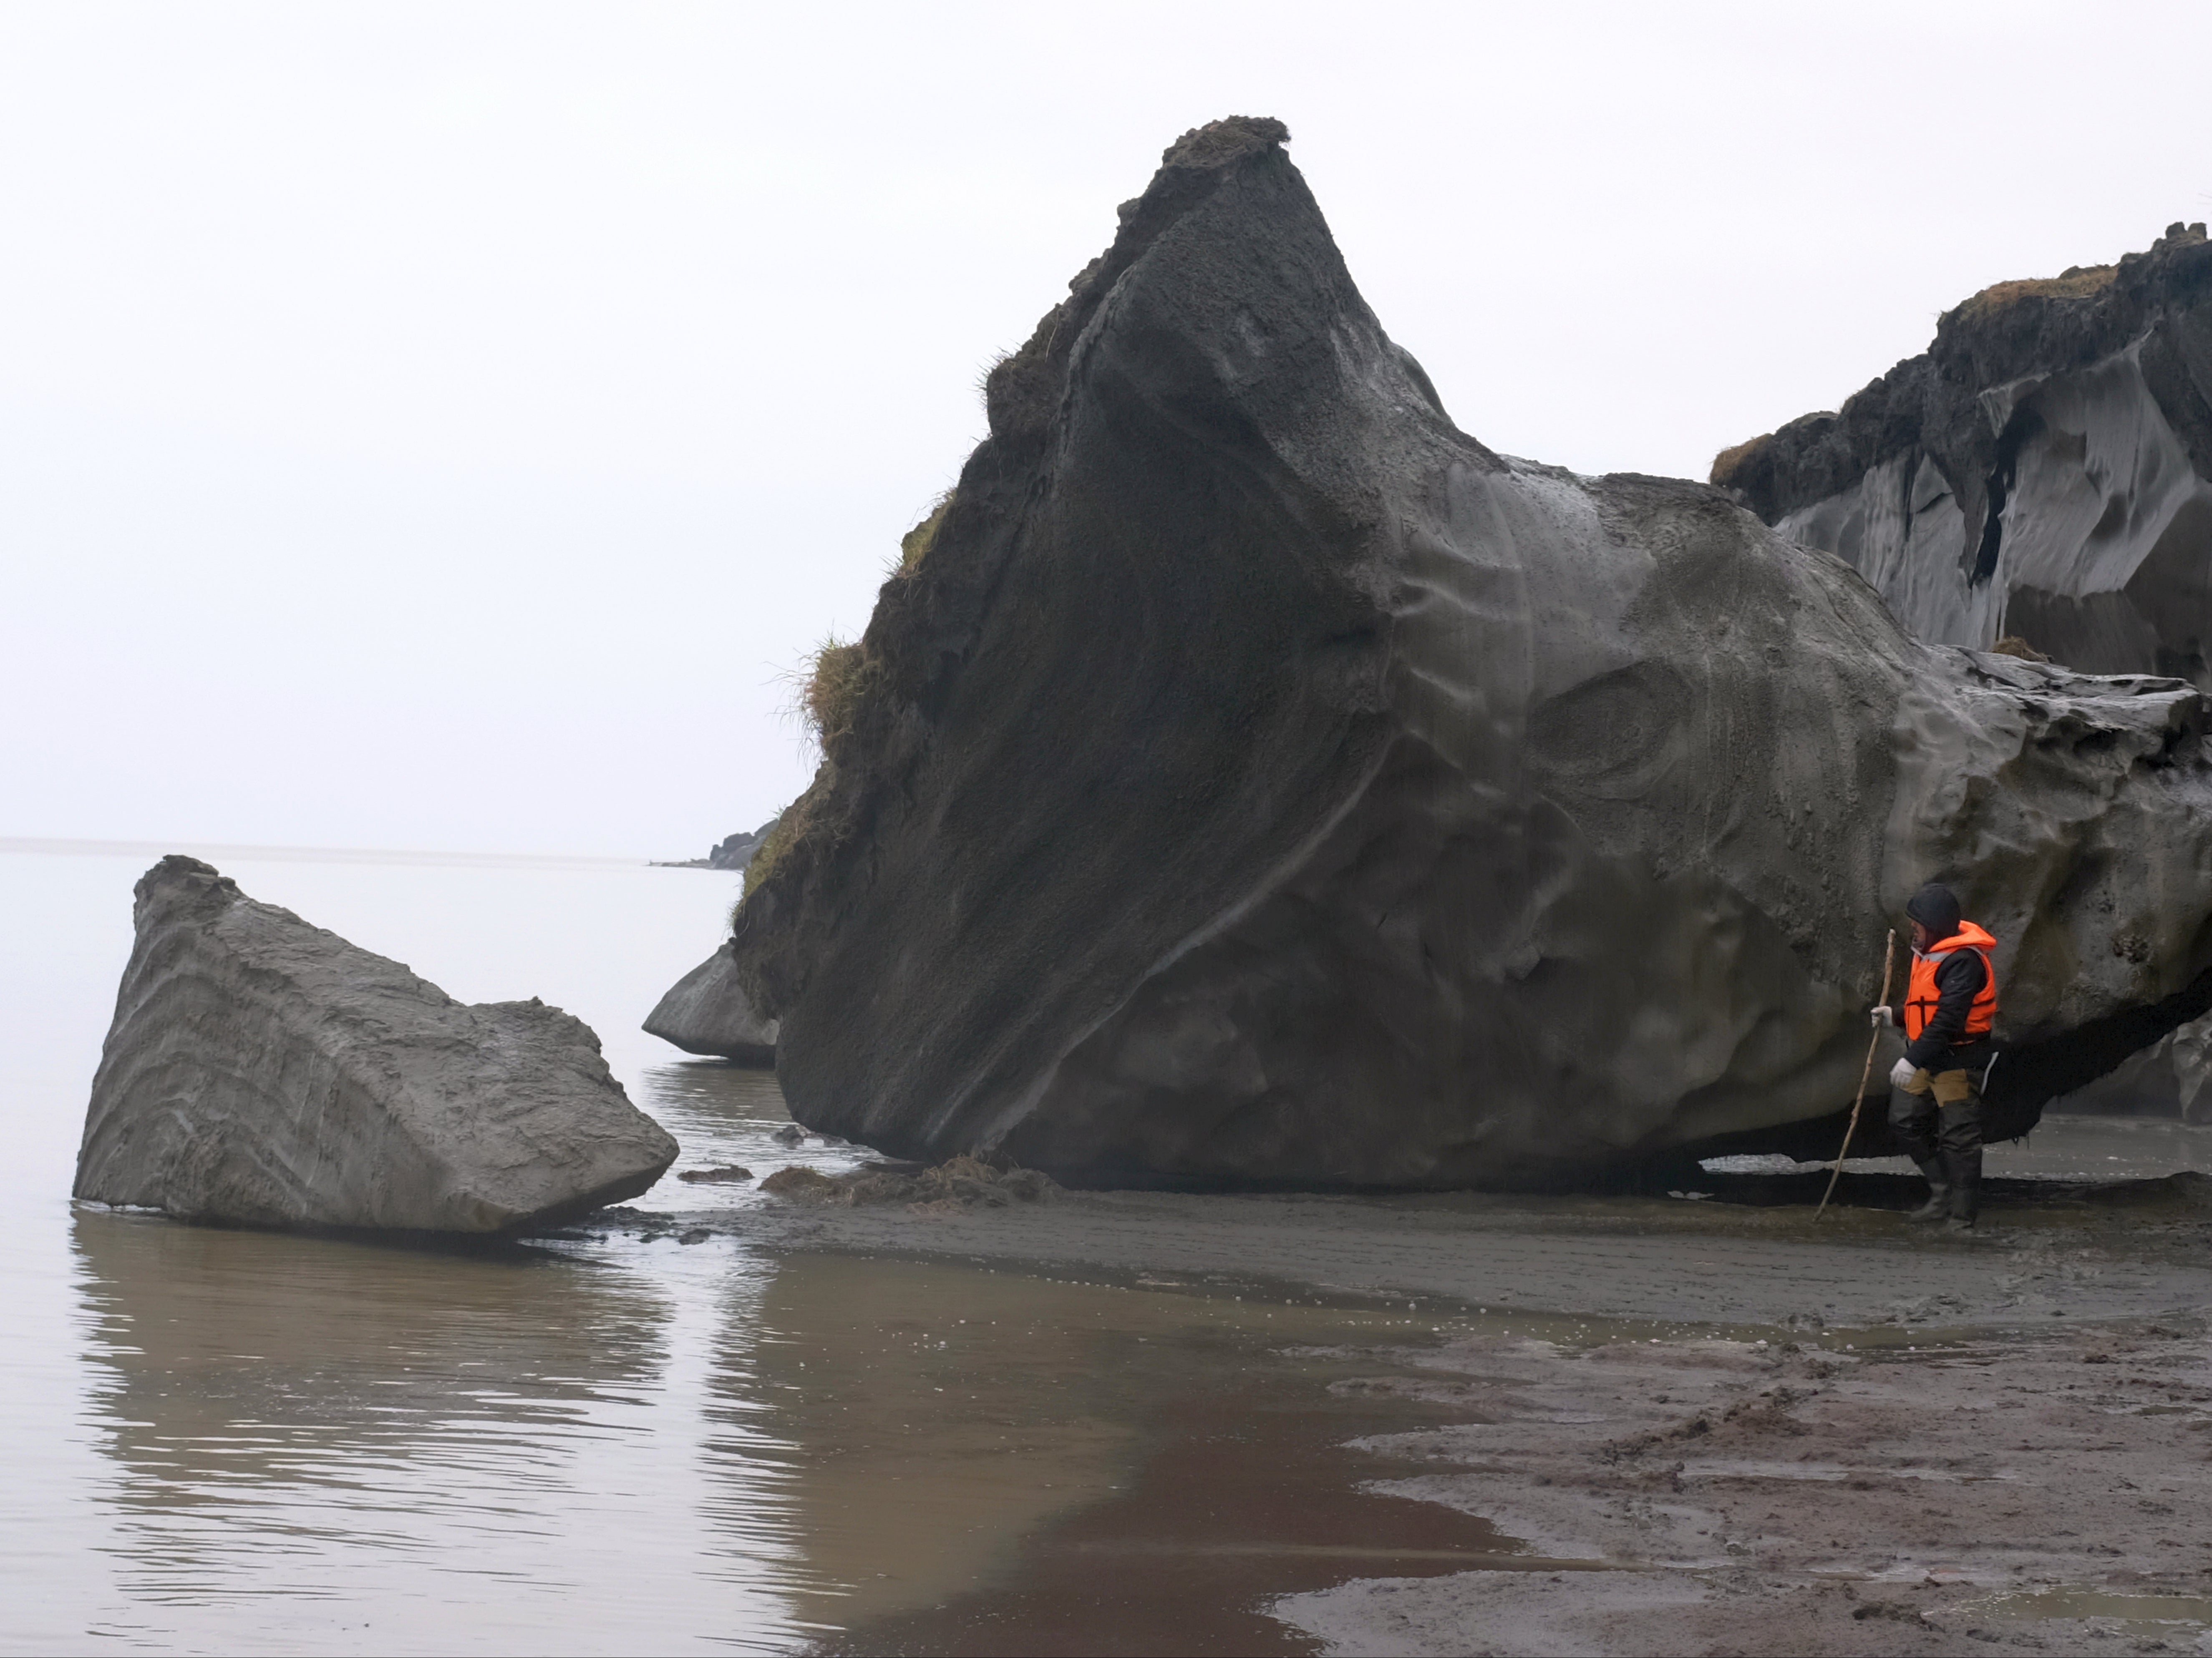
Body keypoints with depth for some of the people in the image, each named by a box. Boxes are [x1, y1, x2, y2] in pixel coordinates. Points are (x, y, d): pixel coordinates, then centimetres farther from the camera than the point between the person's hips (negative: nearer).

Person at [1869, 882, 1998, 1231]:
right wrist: (1894, 1015, 5)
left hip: (1957, 1061, -10)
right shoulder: (1929, 951, 10)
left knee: (1958, 1137, -4)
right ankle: (1942, 1193, 22)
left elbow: (1948, 1019, -28)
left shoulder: (1963, 961, -22)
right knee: (1906, 1121, 12)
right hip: (1926, 1057, 10)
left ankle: (1962, 1215, 2)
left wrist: (1913, 1059, -31)